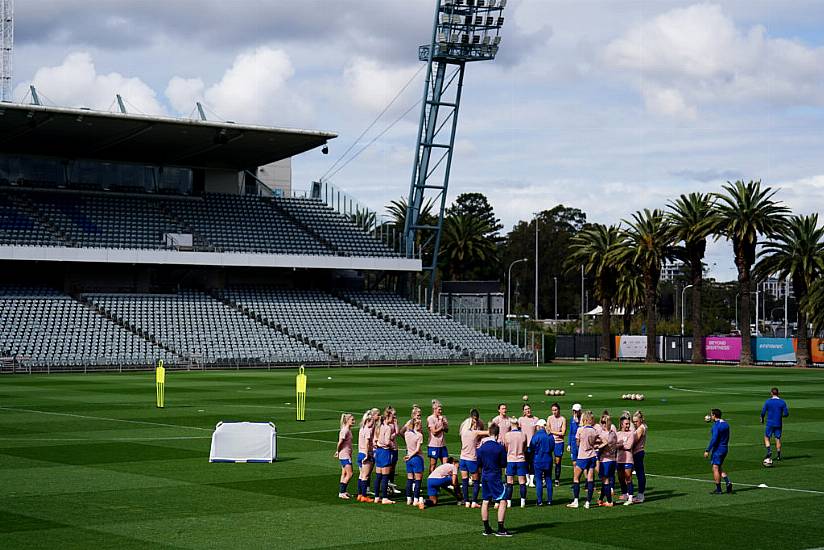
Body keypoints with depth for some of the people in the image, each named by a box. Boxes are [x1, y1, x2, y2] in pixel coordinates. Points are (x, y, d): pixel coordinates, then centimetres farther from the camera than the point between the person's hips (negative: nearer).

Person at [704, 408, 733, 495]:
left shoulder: (716, 425, -17)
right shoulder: (726, 424, 10)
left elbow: (714, 439, -22)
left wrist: (707, 450, -18)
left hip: (717, 449, -9)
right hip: (725, 448, 9)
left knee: (715, 469, -1)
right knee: (719, 468, 19)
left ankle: (718, 489, 1)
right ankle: (728, 482, 2)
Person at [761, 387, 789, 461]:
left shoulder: (768, 401, -6)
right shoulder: (782, 402, -1)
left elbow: (763, 412, -7)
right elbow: (786, 413, -3)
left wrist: (762, 419, 12)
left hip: (770, 423, -2)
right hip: (779, 424, 2)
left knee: (766, 438, 10)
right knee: (778, 439, 9)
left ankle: (769, 451, -9)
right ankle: (778, 455, 5)